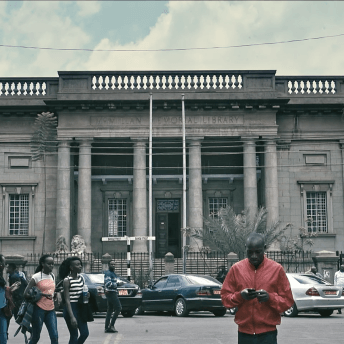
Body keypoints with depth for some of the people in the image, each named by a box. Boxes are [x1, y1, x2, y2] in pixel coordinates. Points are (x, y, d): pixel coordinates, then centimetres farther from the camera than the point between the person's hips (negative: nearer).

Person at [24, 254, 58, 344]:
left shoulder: (52, 276, 12)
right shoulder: (36, 277, -7)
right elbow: (26, 294, -11)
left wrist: (54, 295, 7)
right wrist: (42, 295, -20)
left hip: (51, 310, 5)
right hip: (39, 309, -5)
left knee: (54, 336, -5)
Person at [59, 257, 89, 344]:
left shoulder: (81, 278, 7)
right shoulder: (67, 280, -12)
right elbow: (67, 300, -16)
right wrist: (72, 317, -21)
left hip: (80, 308, 7)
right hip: (71, 308, -7)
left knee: (85, 333, 6)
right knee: (74, 335, -3)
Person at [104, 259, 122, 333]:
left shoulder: (113, 273, 20)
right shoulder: (108, 273, -12)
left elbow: (117, 280, 23)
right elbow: (108, 283, -22)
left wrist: (118, 281, 2)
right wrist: (116, 284, -11)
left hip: (113, 293, 10)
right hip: (111, 293, -10)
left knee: (110, 310, 9)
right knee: (118, 308, -11)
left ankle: (107, 328, 10)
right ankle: (111, 325, -9)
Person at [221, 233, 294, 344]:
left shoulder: (277, 269, 0)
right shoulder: (236, 269, 5)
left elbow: (287, 300, 2)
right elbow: (225, 297, 6)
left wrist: (270, 297, -17)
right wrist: (240, 296, -14)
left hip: (268, 334, -2)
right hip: (244, 333, 2)